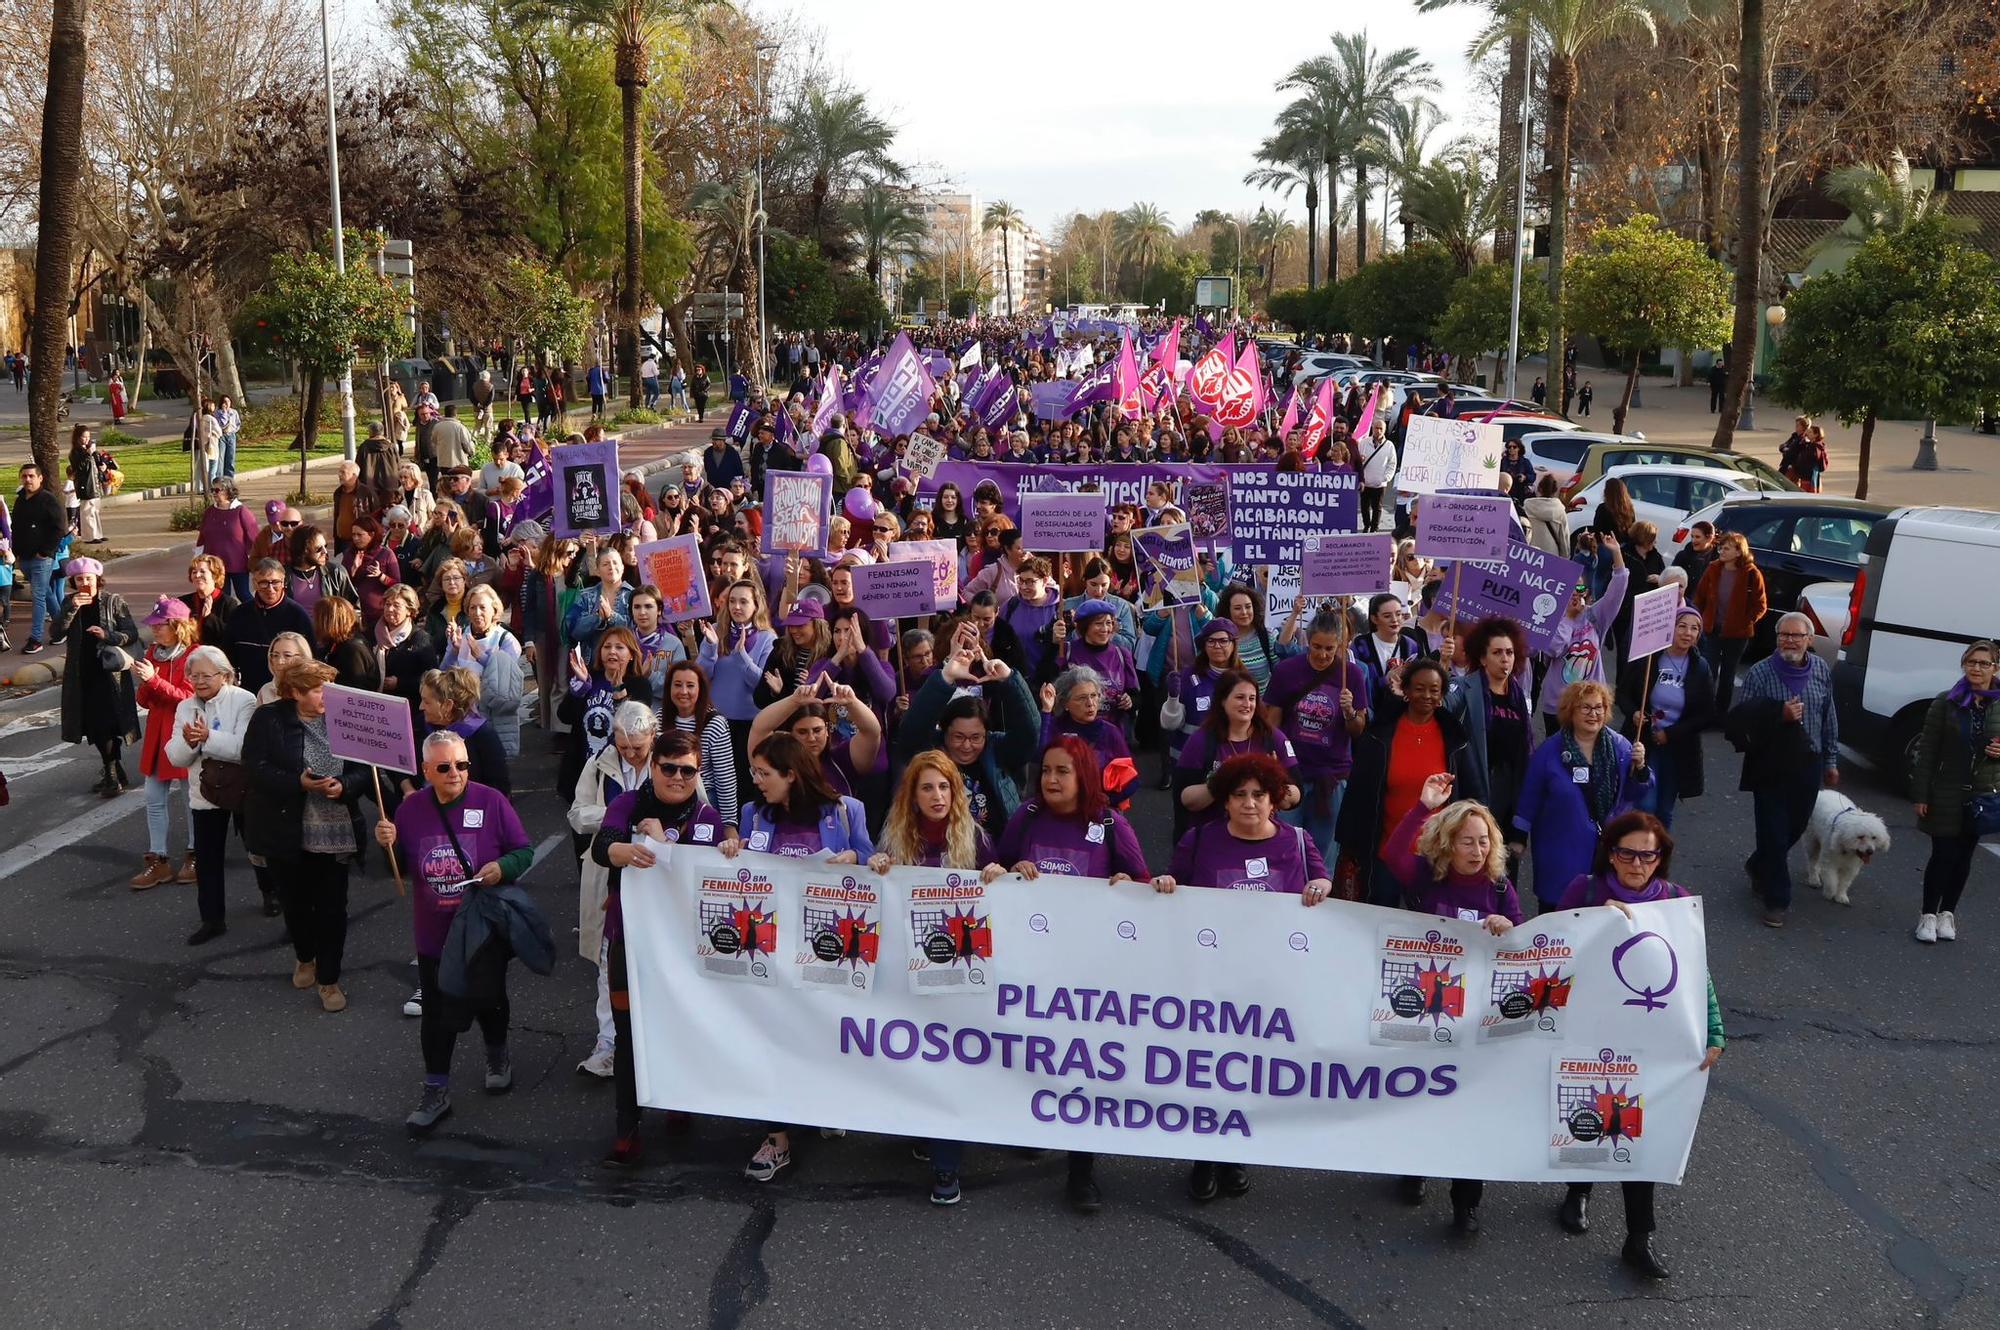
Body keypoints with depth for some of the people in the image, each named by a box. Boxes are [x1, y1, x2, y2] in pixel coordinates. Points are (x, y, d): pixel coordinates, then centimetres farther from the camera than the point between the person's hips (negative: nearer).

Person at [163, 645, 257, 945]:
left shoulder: (244, 701, -13)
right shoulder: (185, 707, 4)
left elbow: (245, 748, -25)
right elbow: (175, 757, -1)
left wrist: (208, 737, -31)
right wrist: (188, 741, -21)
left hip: (241, 788, -4)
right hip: (204, 792, 5)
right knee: (207, 858, 7)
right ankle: (212, 919, 16)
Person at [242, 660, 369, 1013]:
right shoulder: (268, 720, -6)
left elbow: (363, 769, 1)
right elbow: (256, 768, -13)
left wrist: (343, 785, -20)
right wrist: (298, 783, -26)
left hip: (334, 833, 1)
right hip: (287, 832, -1)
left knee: (332, 907, 2)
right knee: (295, 901, 16)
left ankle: (329, 979, 14)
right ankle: (305, 958, 42)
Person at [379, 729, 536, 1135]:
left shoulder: (491, 802, -10)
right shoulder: (411, 809, -2)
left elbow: (525, 852, -5)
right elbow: (399, 867, 8)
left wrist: (502, 867, -25)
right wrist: (387, 845, -12)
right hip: (434, 934, 2)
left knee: (488, 1001, 16)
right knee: (437, 1013, 5)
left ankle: (497, 1056, 45)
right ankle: (436, 1092, 18)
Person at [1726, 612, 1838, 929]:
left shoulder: (1821, 671, 3)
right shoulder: (1760, 673, -10)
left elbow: (1829, 719, 12)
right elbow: (1738, 718, -11)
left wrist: (1831, 761, 14)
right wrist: (1779, 714, -23)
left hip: (1808, 766, 4)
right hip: (1770, 766, -4)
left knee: (1795, 827, 16)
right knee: (1773, 832, -3)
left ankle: (1758, 867, 43)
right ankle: (1776, 900, 9)